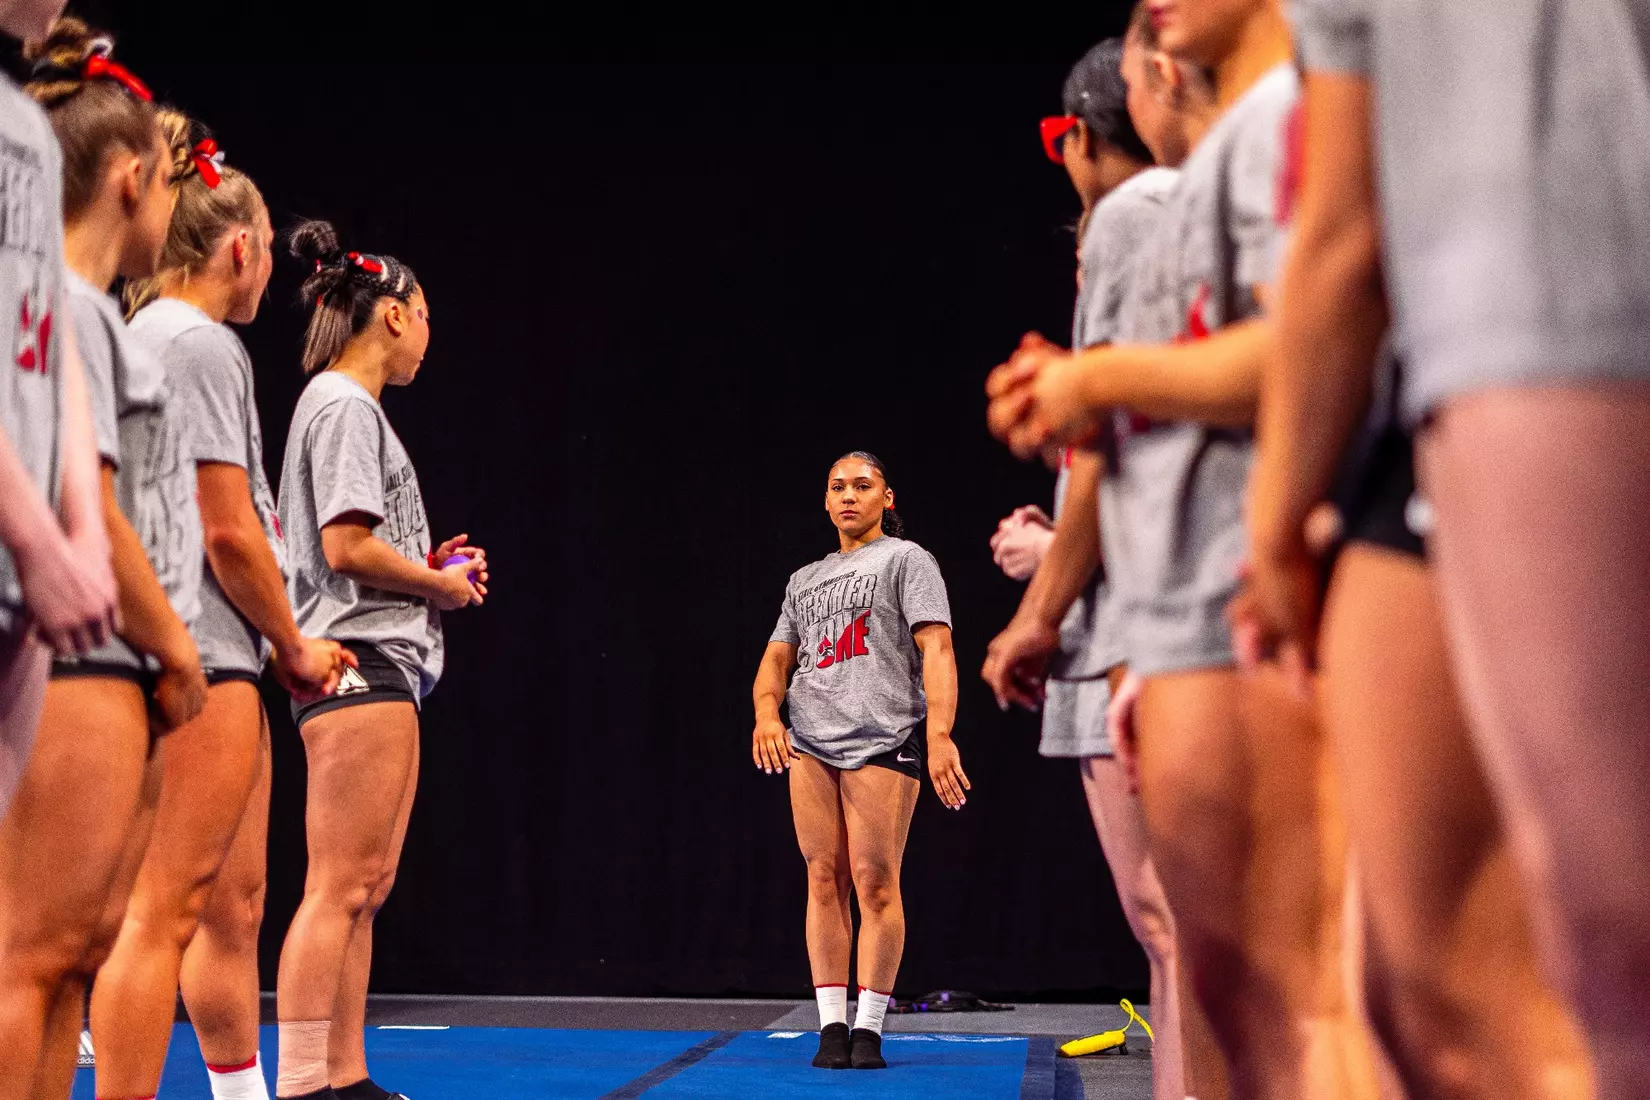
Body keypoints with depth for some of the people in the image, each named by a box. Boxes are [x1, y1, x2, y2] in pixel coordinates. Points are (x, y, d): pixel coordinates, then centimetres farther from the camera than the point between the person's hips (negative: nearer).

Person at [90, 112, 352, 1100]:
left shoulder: (148, 337, 19)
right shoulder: (204, 346, -10)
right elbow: (229, 533, -15)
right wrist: (294, 646, -2)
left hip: (212, 658, 10)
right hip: (201, 655, -10)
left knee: (233, 903, 15)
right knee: (167, 912, -11)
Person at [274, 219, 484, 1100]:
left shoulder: (345, 406, 22)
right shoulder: (346, 405, -7)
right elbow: (347, 546, -18)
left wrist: (432, 568, 10)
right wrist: (443, 583, -5)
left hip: (384, 665, 11)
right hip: (358, 663, -11)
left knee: (366, 887, 11)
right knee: (341, 887, -12)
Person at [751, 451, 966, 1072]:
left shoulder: (907, 560, 7)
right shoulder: (804, 580, 24)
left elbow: (936, 649, -4)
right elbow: (777, 657, 18)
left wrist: (939, 735, -18)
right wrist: (766, 712, -6)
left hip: (884, 737, -4)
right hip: (808, 742, 5)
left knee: (875, 882, -8)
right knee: (824, 879, 0)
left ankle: (868, 1029, -4)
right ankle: (832, 1027, 2)